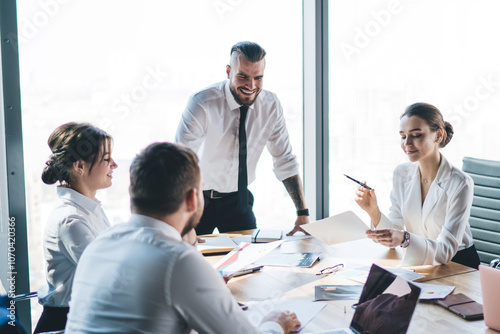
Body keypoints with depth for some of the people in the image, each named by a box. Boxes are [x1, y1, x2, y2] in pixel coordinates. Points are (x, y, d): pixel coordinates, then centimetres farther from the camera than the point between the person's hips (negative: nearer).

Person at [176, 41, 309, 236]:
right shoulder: (202, 104, -22)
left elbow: (285, 162, -2)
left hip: (239, 199, 3)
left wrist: (302, 213, -11)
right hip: (199, 198, -3)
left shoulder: (271, 105, -9)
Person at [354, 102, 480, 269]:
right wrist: (373, 211, -19)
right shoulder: (401, 174, -1)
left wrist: (405, 239, -37)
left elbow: (445, 251, -21)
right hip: (417, 263, 4)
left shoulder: (460, 184, -17)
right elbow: (395, 230, -1)